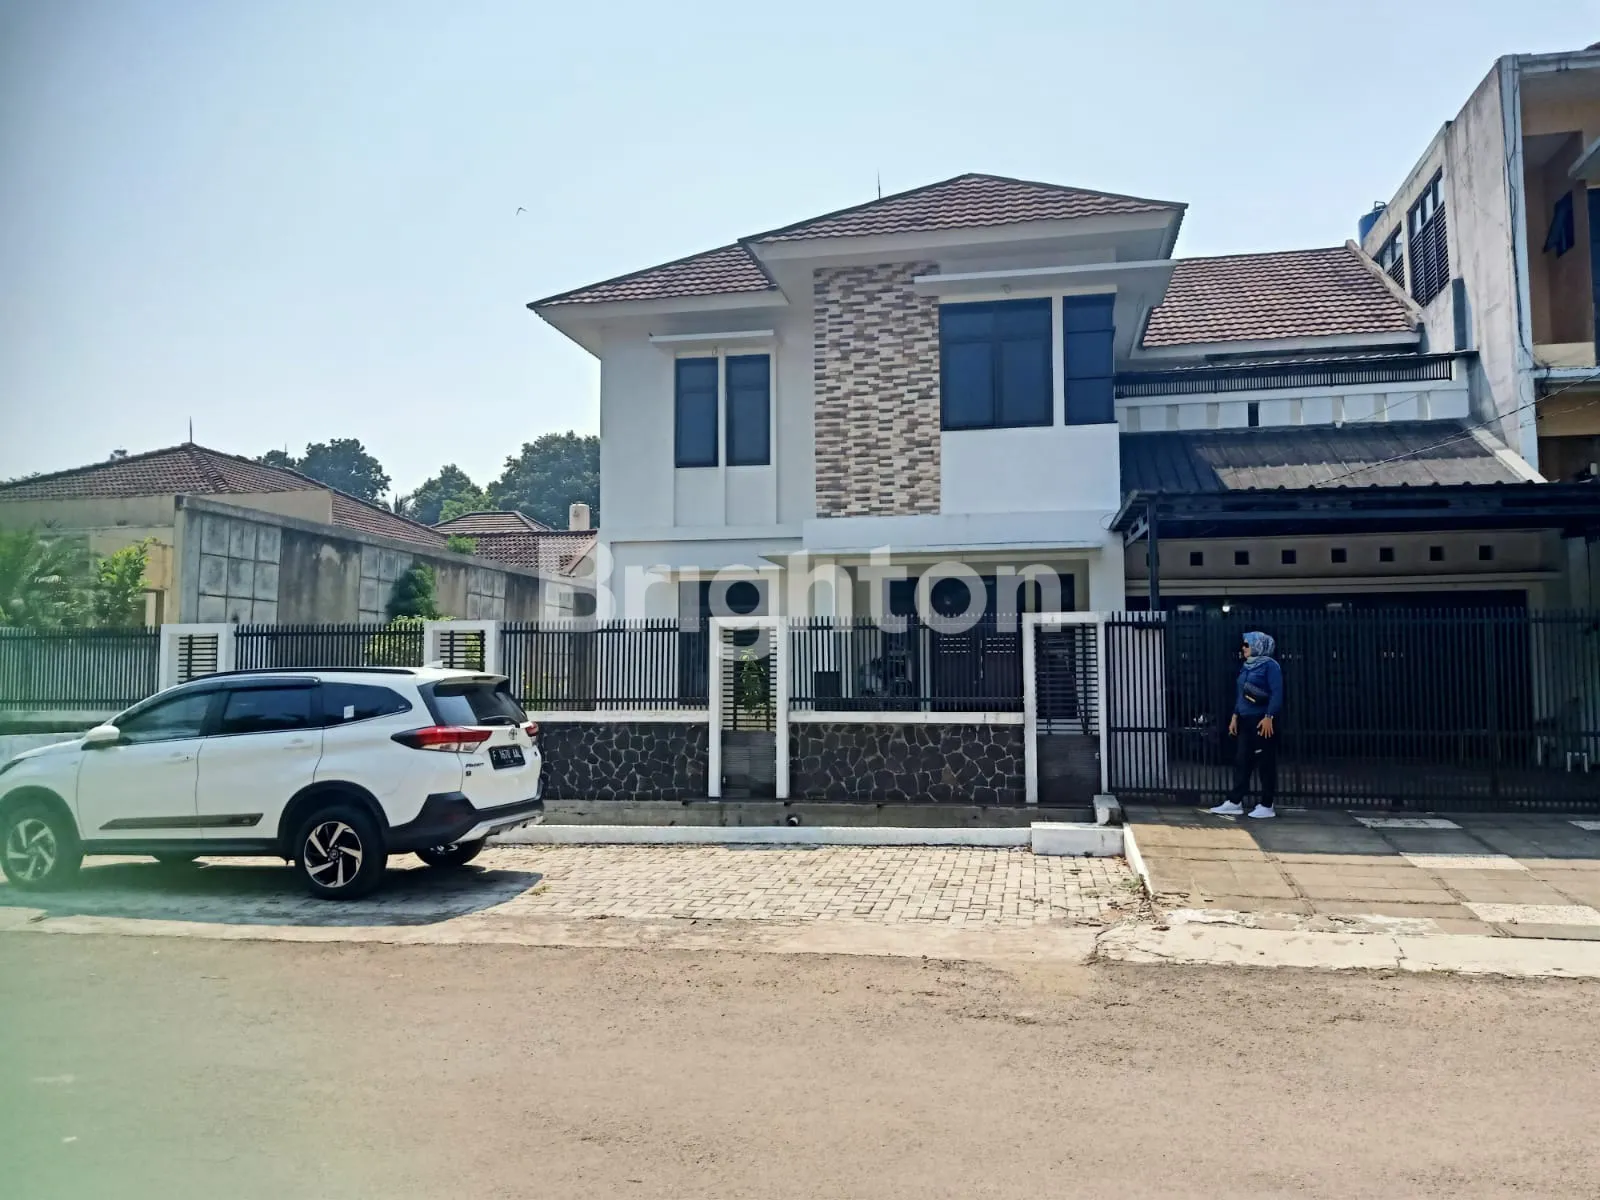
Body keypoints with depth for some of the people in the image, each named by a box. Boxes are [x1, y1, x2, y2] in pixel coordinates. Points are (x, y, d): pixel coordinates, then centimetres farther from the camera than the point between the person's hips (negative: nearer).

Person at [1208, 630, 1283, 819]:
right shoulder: (1246, 666, 15)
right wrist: (1235, 716, 15)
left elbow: (1277, 694, -15)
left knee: (1265, 763, -1)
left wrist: (1269, 717, -21)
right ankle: (1235, 802, 10)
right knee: (1241, 761, 7)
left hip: (1263, 721, -8)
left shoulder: (1270, 665, -9)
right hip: (1246, 720, 8)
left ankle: (1267, 805, 6)